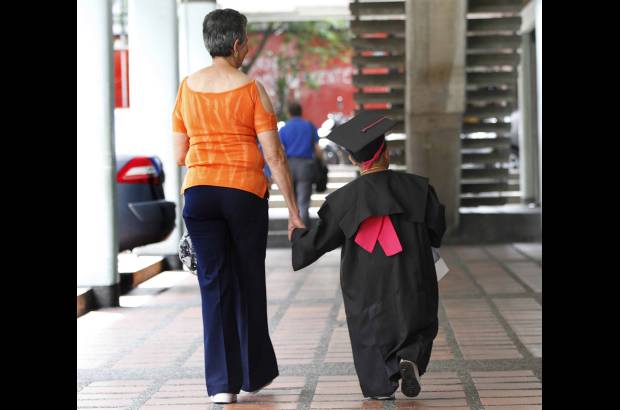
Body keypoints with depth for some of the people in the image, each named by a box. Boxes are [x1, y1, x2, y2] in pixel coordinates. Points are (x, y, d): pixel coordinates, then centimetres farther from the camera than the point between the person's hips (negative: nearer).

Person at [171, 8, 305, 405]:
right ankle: (255, 372, 26)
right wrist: (293, 210, -3)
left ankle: (222, 382, -3)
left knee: (215, 286, 4)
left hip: (198, 192, 2)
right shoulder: (251, 89, -6)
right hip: (246, 192, -2)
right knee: (249, 283, 13)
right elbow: (275, 155, -8)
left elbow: (180, 155, 8)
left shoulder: (187, 87, 5)